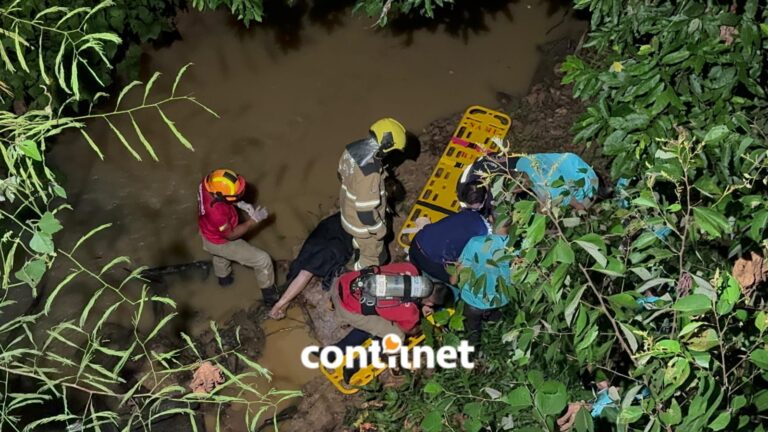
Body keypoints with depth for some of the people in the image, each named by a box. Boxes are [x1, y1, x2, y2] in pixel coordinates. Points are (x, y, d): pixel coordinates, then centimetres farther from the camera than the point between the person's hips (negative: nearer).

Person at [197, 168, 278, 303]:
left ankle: (223, 277, 72)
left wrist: (240, 204, -14)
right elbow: (231, 235, -28)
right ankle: (269, 295, 29)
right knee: (263, 260, 6)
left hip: (208, 233, 8)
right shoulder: (217, 212, -47)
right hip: (220, 242, -8)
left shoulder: (208, 182, -28)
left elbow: (223, 194, -1)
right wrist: (254, 220, -26)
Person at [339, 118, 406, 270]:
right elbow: (365, 211, -33)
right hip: (364, 224, -8)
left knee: (360, 243, 36)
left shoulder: (351, 149, -15)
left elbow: (342, 175, 6)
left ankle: (359, 267, 61)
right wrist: (380, 230, -15)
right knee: (373, 258, 20)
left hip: (349, 212, 8)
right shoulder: (370, 173, -41)